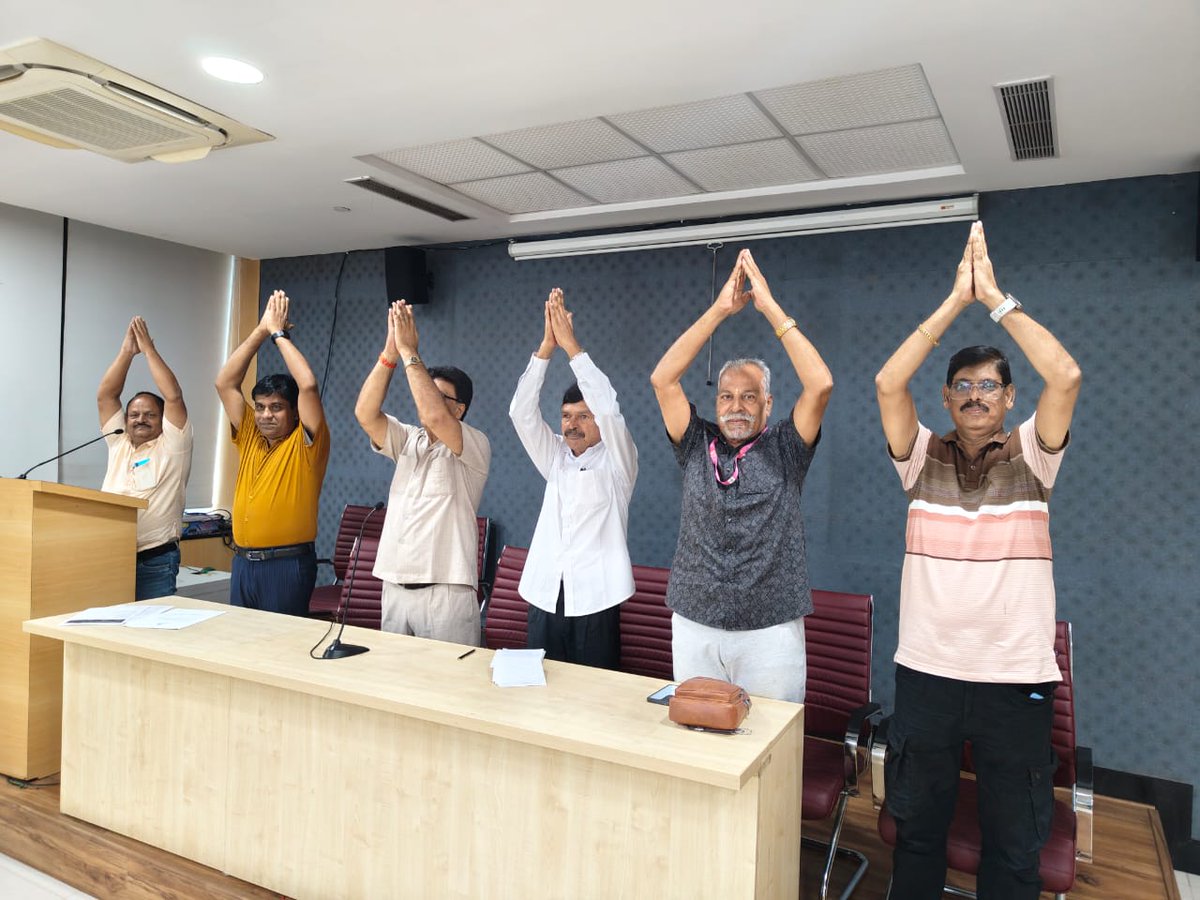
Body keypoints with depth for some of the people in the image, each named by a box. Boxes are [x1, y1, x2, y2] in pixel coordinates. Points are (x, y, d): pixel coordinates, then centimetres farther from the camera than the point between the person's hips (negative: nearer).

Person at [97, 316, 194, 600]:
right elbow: (105, 396, 11)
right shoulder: (118, 444, 15)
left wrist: (149, 349, -3)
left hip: (155, 562, -5)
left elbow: (173, 397, -10)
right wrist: (126, 351, 4)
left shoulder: (171, 447, 1)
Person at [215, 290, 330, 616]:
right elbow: (225, 383, 8)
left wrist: (279, 333, -7)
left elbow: (308, 385, -19)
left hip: (287, 564, -6)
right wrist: (261, 330, 4)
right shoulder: (250, 437, 10)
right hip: (243, 561, 6)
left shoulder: (305, 443, -5)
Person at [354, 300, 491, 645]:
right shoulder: (408, 441, 13)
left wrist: (409, 351, -18)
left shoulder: (475, 446, -5)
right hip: (395, 587, 6)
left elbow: (434, 416, -24)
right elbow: (365, 413, -3)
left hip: (446, 592, -6)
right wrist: (390, 351, -11)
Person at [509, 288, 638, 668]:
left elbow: (608, 409, -17)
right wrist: (546, 345, -9)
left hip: (595, 603, -4)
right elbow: (522, 412, 0)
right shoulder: (555, 459, 11)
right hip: (544, 598, 4)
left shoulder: (616, 464, -1)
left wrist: (571, 344, -15)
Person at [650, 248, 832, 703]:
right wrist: (719, 310, -8)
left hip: (771, 630, -2)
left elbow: (820, 384, -14)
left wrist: (770, 307, -12)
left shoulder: (784, 450, 0)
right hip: (694, 625, 2)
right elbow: (662, 379, -5)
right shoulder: (697, 446, 5)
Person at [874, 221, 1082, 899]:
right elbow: (889, 383, -12)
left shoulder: (1030, 456, 1)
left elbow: (1066, 376, -15)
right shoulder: (924, 457, 2)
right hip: (927, 671, 1)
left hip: (1018, 678, 0)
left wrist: (997, 297, -12)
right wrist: (956, 301, -11)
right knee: (918, 831, 15)